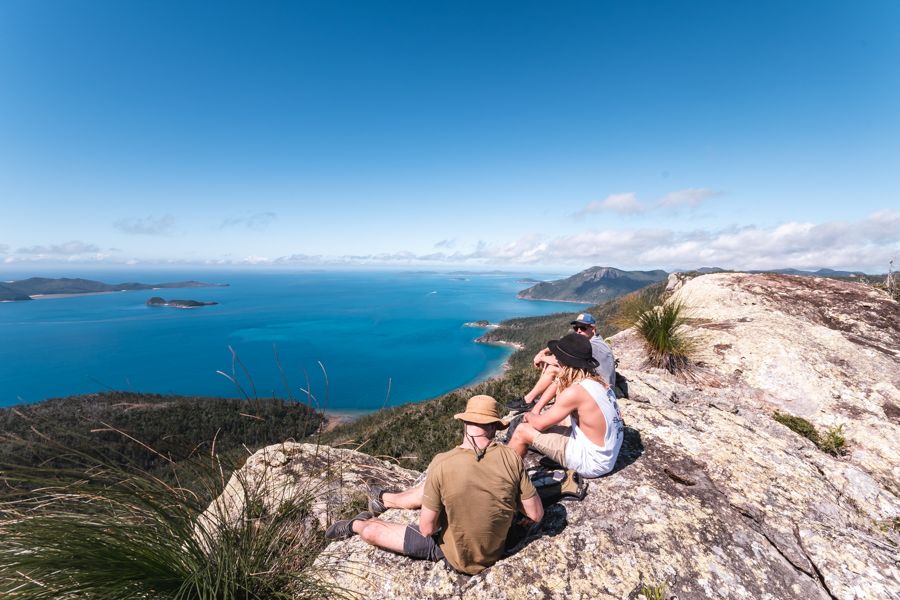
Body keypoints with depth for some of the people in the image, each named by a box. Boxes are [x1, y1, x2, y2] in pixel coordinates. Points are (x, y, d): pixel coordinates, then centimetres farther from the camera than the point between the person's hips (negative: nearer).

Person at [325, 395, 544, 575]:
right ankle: (384, 499, 48)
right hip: (495, 548, 4)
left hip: (456, 555, -4)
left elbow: (427, 528, -19)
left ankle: (356, 525, 46)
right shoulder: (512, 459, -22)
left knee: (371, 531, 11)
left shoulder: (441, 464, -29)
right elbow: (537, 515, -12)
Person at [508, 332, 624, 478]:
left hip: (591, 462, -8)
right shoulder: (598, 382, -1)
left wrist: (528, 415, 5)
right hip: (607, 457, 8)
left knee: (522, 431, -4)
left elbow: (540, 424, -14)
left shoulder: (575, 391, -27)